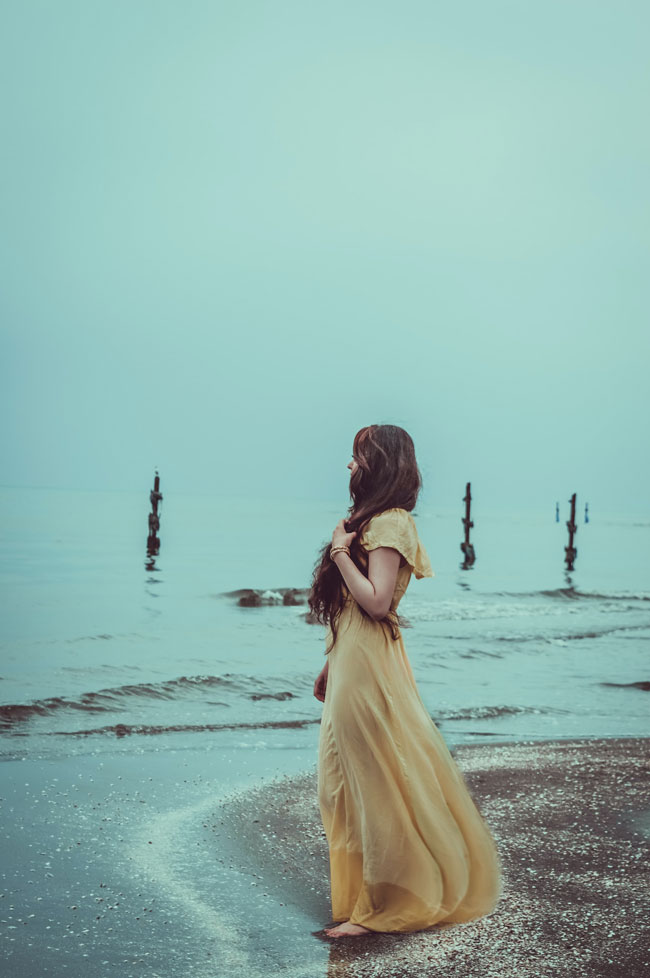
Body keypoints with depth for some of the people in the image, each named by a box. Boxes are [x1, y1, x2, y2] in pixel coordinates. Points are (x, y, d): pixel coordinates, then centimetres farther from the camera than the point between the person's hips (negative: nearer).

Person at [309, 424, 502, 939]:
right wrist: (332, 667, 18)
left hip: (369, 667, -10)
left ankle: (384, 905, 5)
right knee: (352, 781, 14)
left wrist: (340, 552, -14)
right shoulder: (368, 520, 16)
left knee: (375, 783, -3)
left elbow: (376, 601, -22)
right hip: (351, 664, 10)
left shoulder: (389, 524, -14)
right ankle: (364, 894, 23)